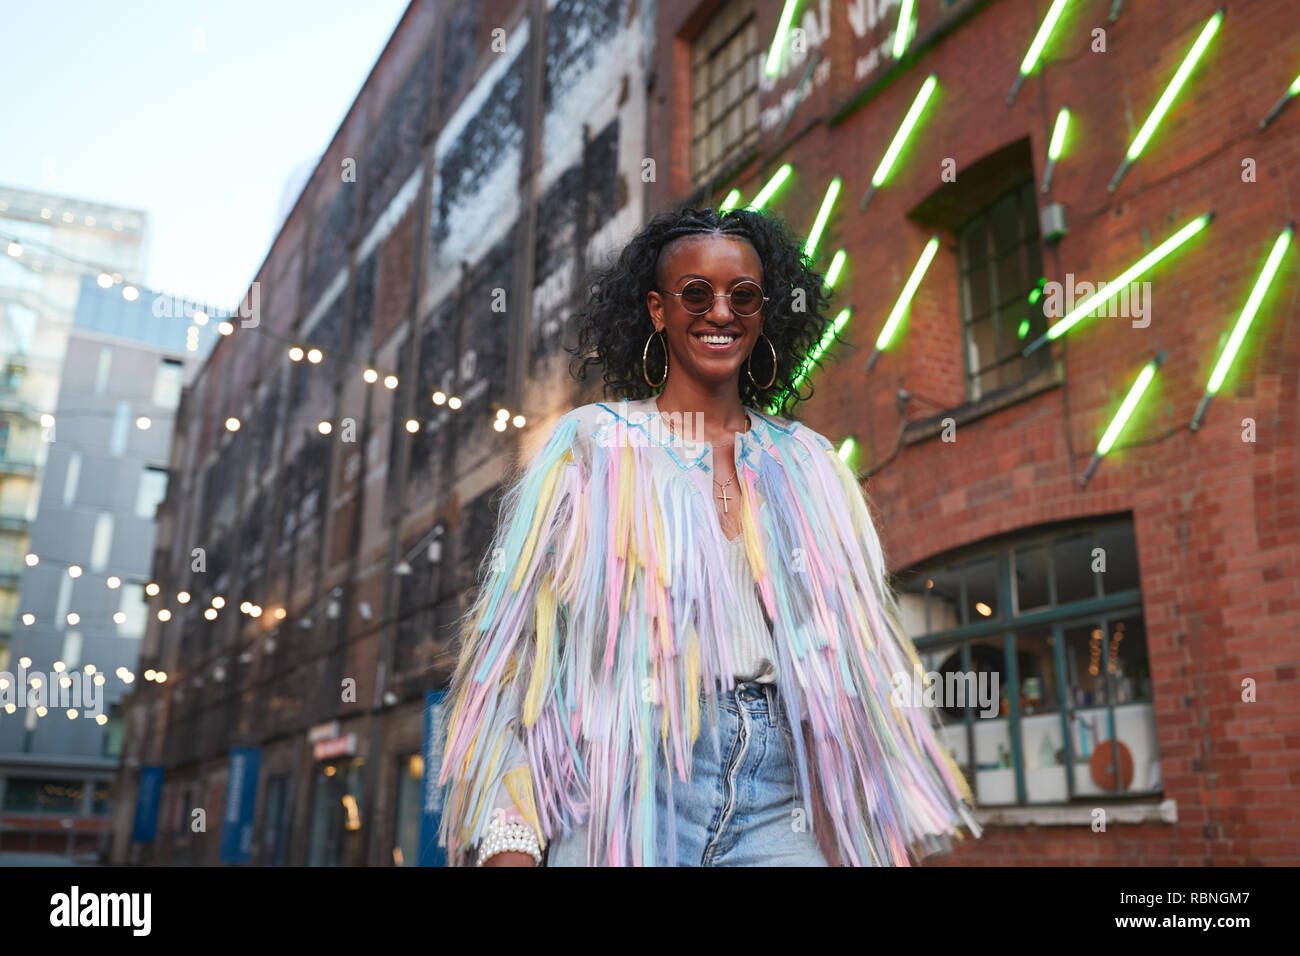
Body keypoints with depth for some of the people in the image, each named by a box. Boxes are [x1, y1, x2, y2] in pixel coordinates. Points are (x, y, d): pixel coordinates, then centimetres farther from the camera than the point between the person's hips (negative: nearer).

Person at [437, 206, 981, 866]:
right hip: (631, 781, -2)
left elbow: (857, 651, 14)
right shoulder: (590, 444, 5)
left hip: (779, 798, 3)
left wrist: (902, 833, 7)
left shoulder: (809, 464, 13)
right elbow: (517, 639, -1)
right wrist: (509, 839, -11)